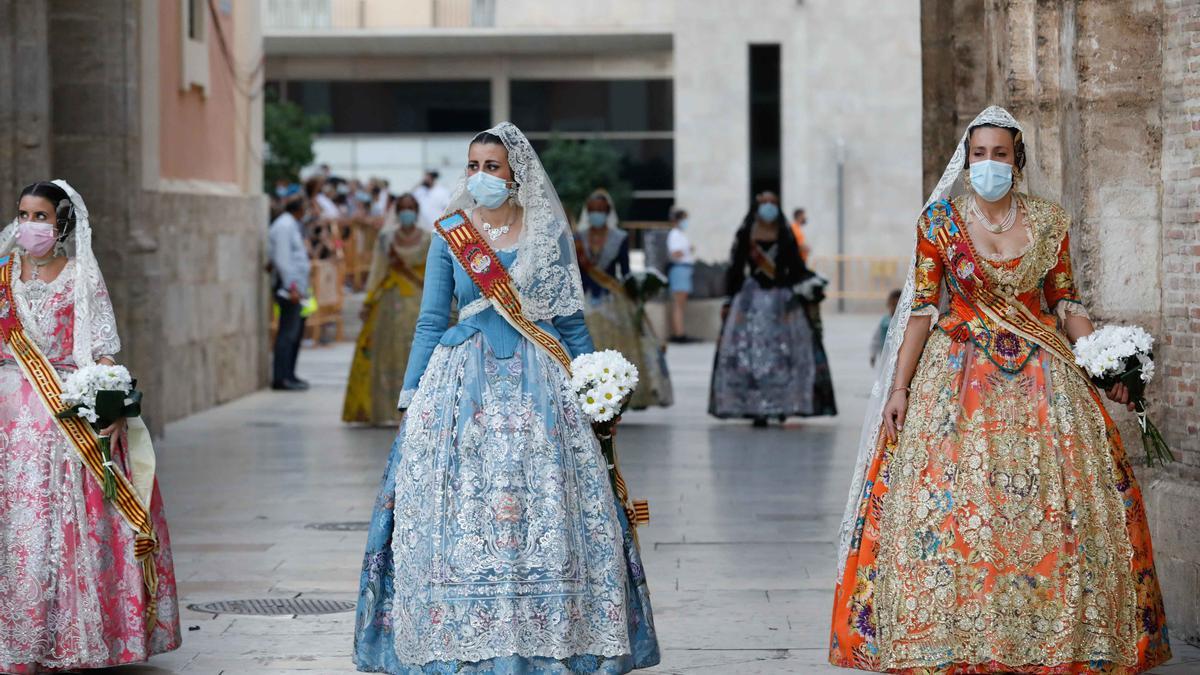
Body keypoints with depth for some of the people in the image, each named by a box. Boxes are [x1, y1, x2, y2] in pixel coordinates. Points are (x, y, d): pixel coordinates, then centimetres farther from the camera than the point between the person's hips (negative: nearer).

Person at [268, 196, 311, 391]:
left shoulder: (291, 224, 18)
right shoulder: (285, 225, -14)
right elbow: (282, 258, -19)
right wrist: (292, 286, -22)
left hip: (296, 287, 10)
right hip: (289, 287, -10)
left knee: (296, 331, 14)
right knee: (288, 333, -9)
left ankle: (288, 375, 21)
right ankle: (281, 378, -7)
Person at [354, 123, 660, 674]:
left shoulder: (549, 233, 6)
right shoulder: (448, 234, 6)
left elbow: (572, 321, 10)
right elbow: (431, 321, 8)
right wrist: (411, 395, 3)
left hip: (536, 382, 0)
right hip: (463, 380, 0)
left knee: (545, 512, -4)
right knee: (462, 510, -3)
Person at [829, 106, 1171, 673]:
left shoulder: (1049, 222, 5)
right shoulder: (939, 221, 1)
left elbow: (1066, 305, 9)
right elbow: (923, 308, 0)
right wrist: (898, 388, -5)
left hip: (1040, 372, 1)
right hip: (960, 371, -1)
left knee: (1059, 499, -8)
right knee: (950, 501, -10)